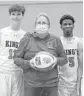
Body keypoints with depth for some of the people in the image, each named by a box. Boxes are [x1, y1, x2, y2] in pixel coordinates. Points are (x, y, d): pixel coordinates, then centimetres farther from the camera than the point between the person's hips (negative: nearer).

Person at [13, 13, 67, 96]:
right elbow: (16, 58, 5)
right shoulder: (27, 39, 2)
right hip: (31, 84, -1)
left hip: (51, 84, 1)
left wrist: (56, 60, -8)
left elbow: (64, 58, 13)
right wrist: (28, 63, -12)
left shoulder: (56, 40, 6)